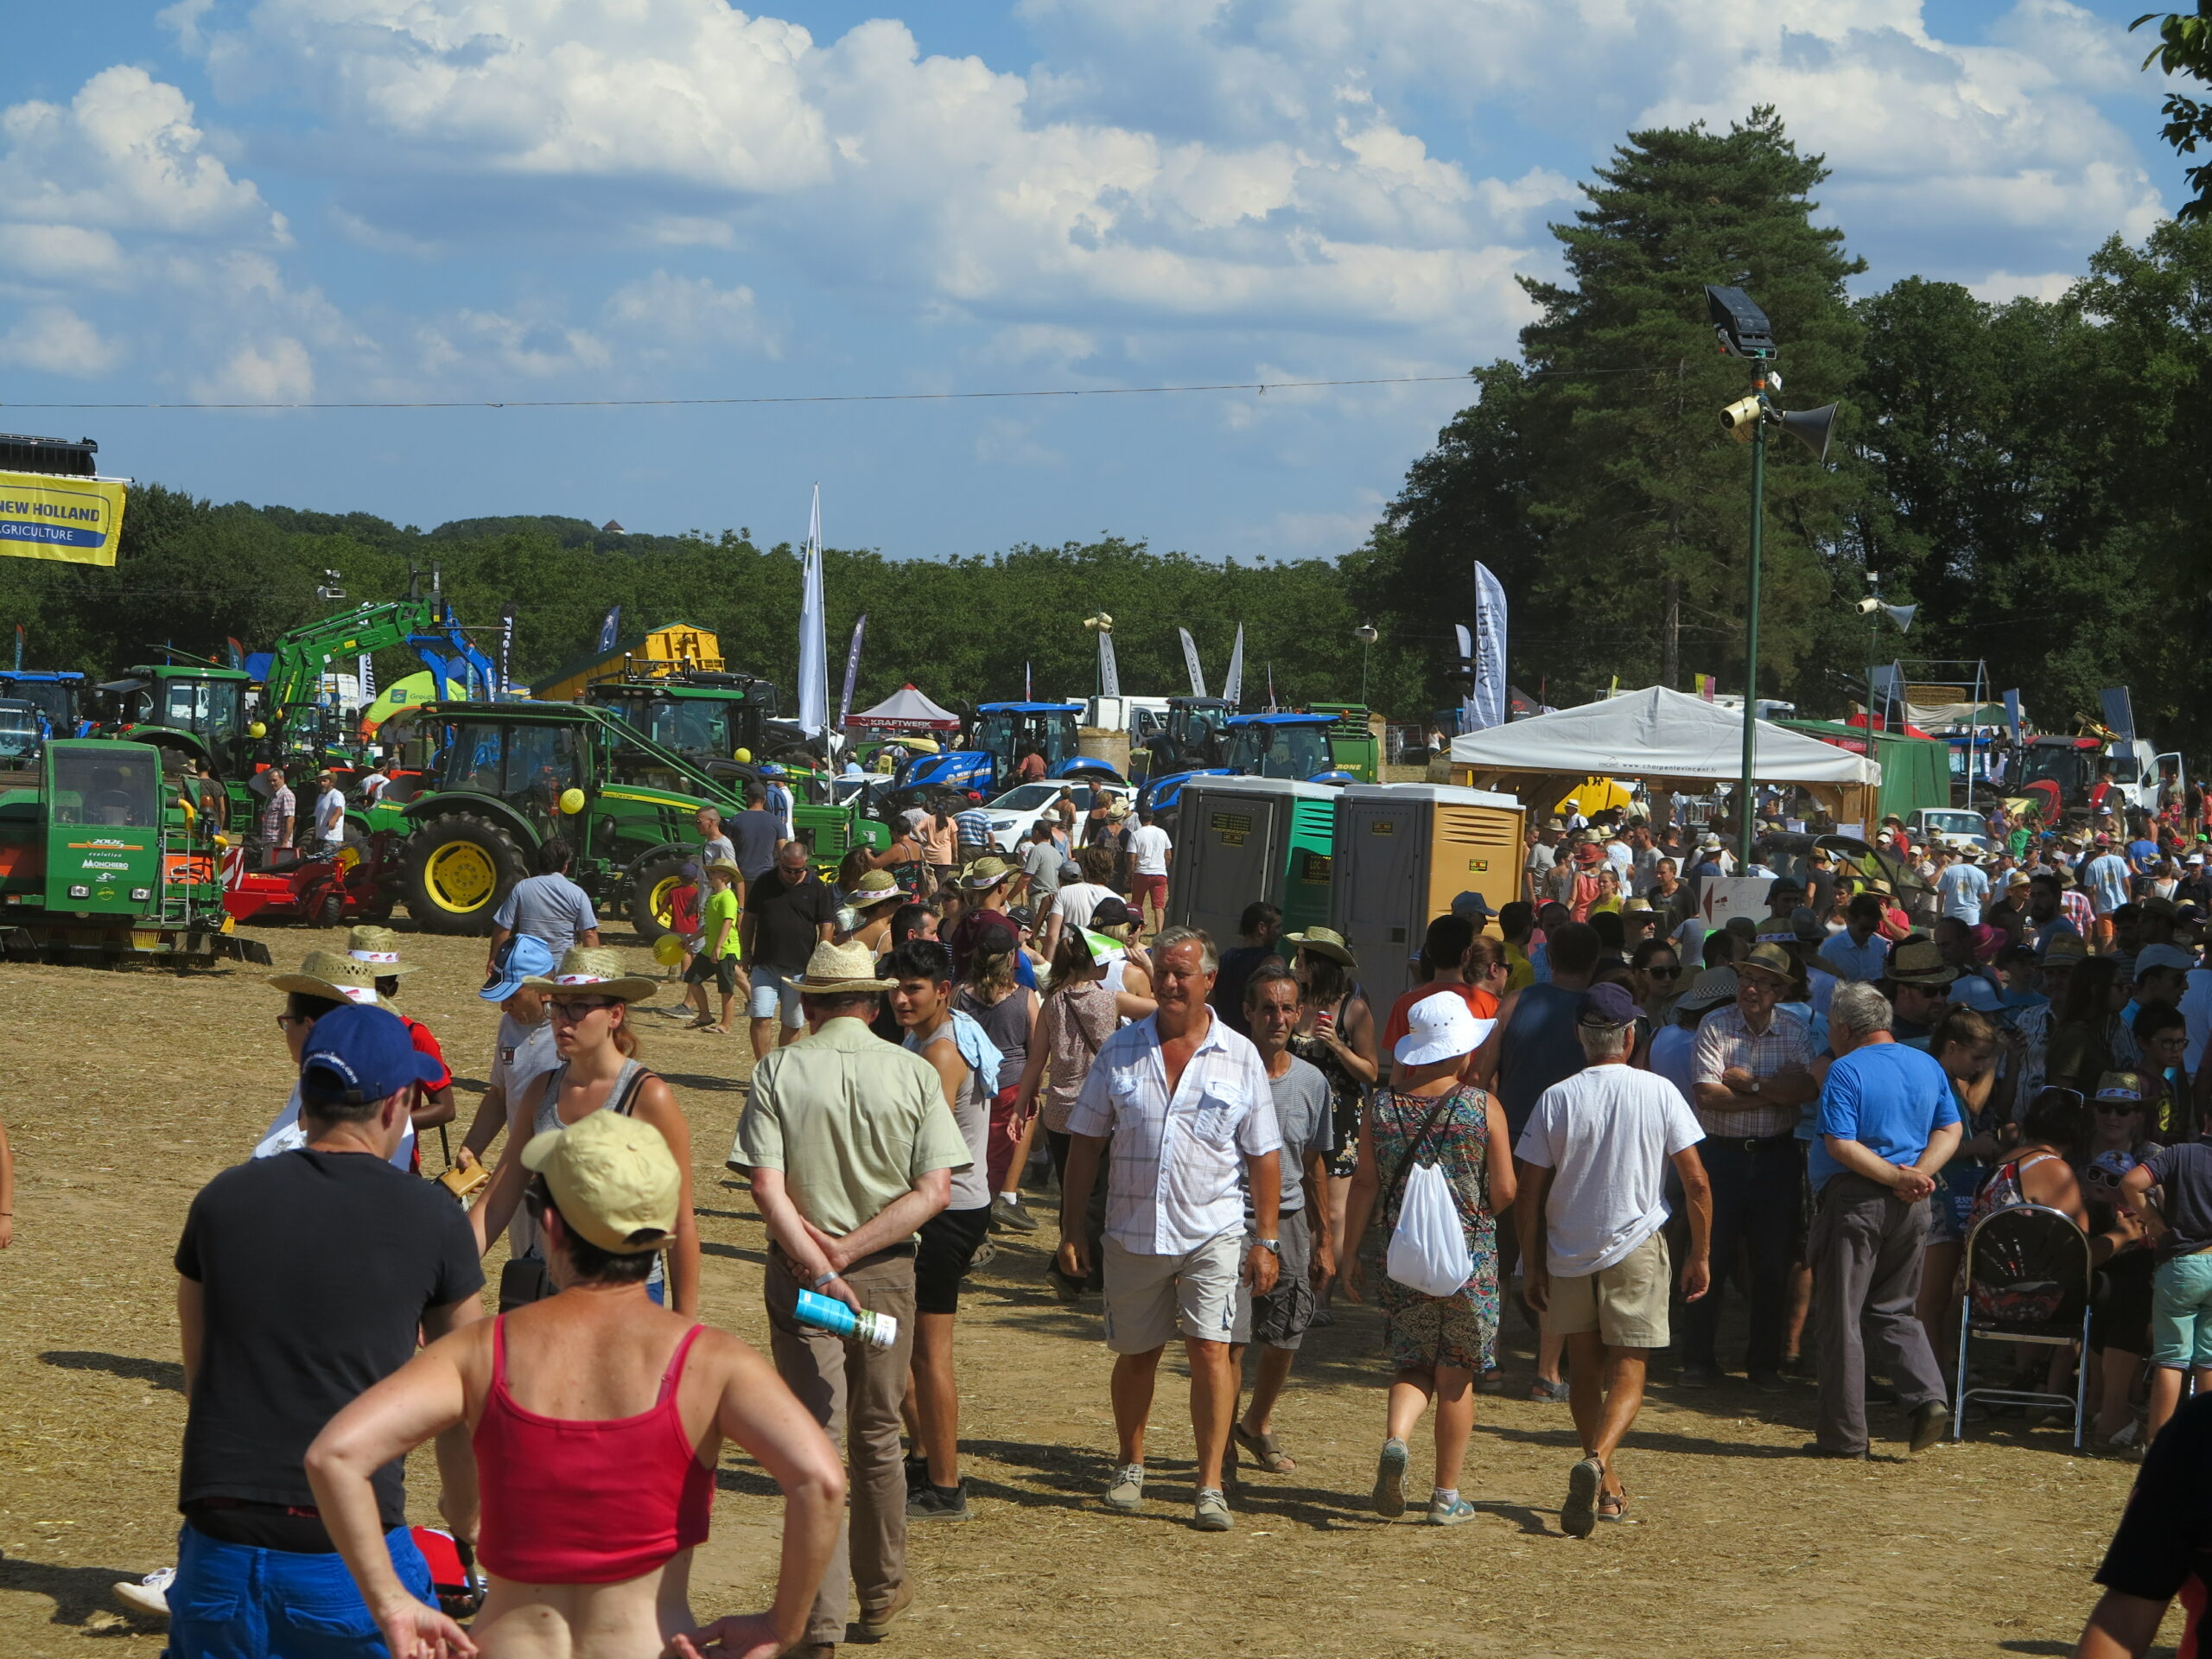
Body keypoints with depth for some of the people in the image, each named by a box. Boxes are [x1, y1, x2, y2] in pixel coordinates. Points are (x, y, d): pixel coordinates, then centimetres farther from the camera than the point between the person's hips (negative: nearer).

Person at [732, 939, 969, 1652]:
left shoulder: (777, 1070, -5)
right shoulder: (914, 1074, -2)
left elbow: (767, 1187, -15)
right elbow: (935, 1191, -9)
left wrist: (820, 1267, -18)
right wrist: (851, 1250, -11)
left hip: (798, 1273, -1)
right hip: (888, 1272, 1)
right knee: (876, 1438, 16)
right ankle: (881, 1591, 30)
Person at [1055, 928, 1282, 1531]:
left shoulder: (1240, 1057, 0)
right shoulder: (1121, 1050, 3)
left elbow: (1263, 1157, 3)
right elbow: (1085, 1143, 5)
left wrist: (1266, 1240, -1)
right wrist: (1071, 1229, 1)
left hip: (1213, 1231, -2)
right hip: (1132, 1231, 2)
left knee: (1209, 1349, -11)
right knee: (1135, 1354, 12)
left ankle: (1211, 1487, -6)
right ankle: (1130, 1466, 32)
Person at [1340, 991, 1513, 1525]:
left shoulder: (1381, 1105, -2)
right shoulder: (1483, 1106, -8)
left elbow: (1365, 1185, -1)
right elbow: (1504, 1191, -6)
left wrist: (1349, 1254, 8)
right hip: (1470, 1257, -2)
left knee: (1413, 1364, 15)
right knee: (1456, 1377, 9)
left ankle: (1395, 1439, -14)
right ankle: (1447, 1495, 13)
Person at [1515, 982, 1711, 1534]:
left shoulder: (1555, 1099, -3)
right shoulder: (1659, 1093, -5)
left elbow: (1530, 1194, -3)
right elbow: (1697, 1183, -5)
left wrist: (1532, 1265, 5)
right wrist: (1700, 1255, 5)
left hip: (1568, 1253, 2)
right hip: (1635, 1249, -2)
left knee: (1585, 1369, 17)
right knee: (1628, 1372, 0)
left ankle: (1607, 1485, 24)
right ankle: (1597, 1461, -25)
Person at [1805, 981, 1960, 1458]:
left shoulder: (1845, 1072, -9)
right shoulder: (1929, 1067, 11)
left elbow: (1841, 1146, -19)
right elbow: (1950, 1130, 9)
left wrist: (1898, 1176, -16)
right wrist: (1917, 1174, -5)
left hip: (1853, 1200, -6)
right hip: (1910, 1206, 6)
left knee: (1841, 1316, 2)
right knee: (1893, 1310, 18)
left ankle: (1845, 1434, 4)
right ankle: (1928, 1397, -3)